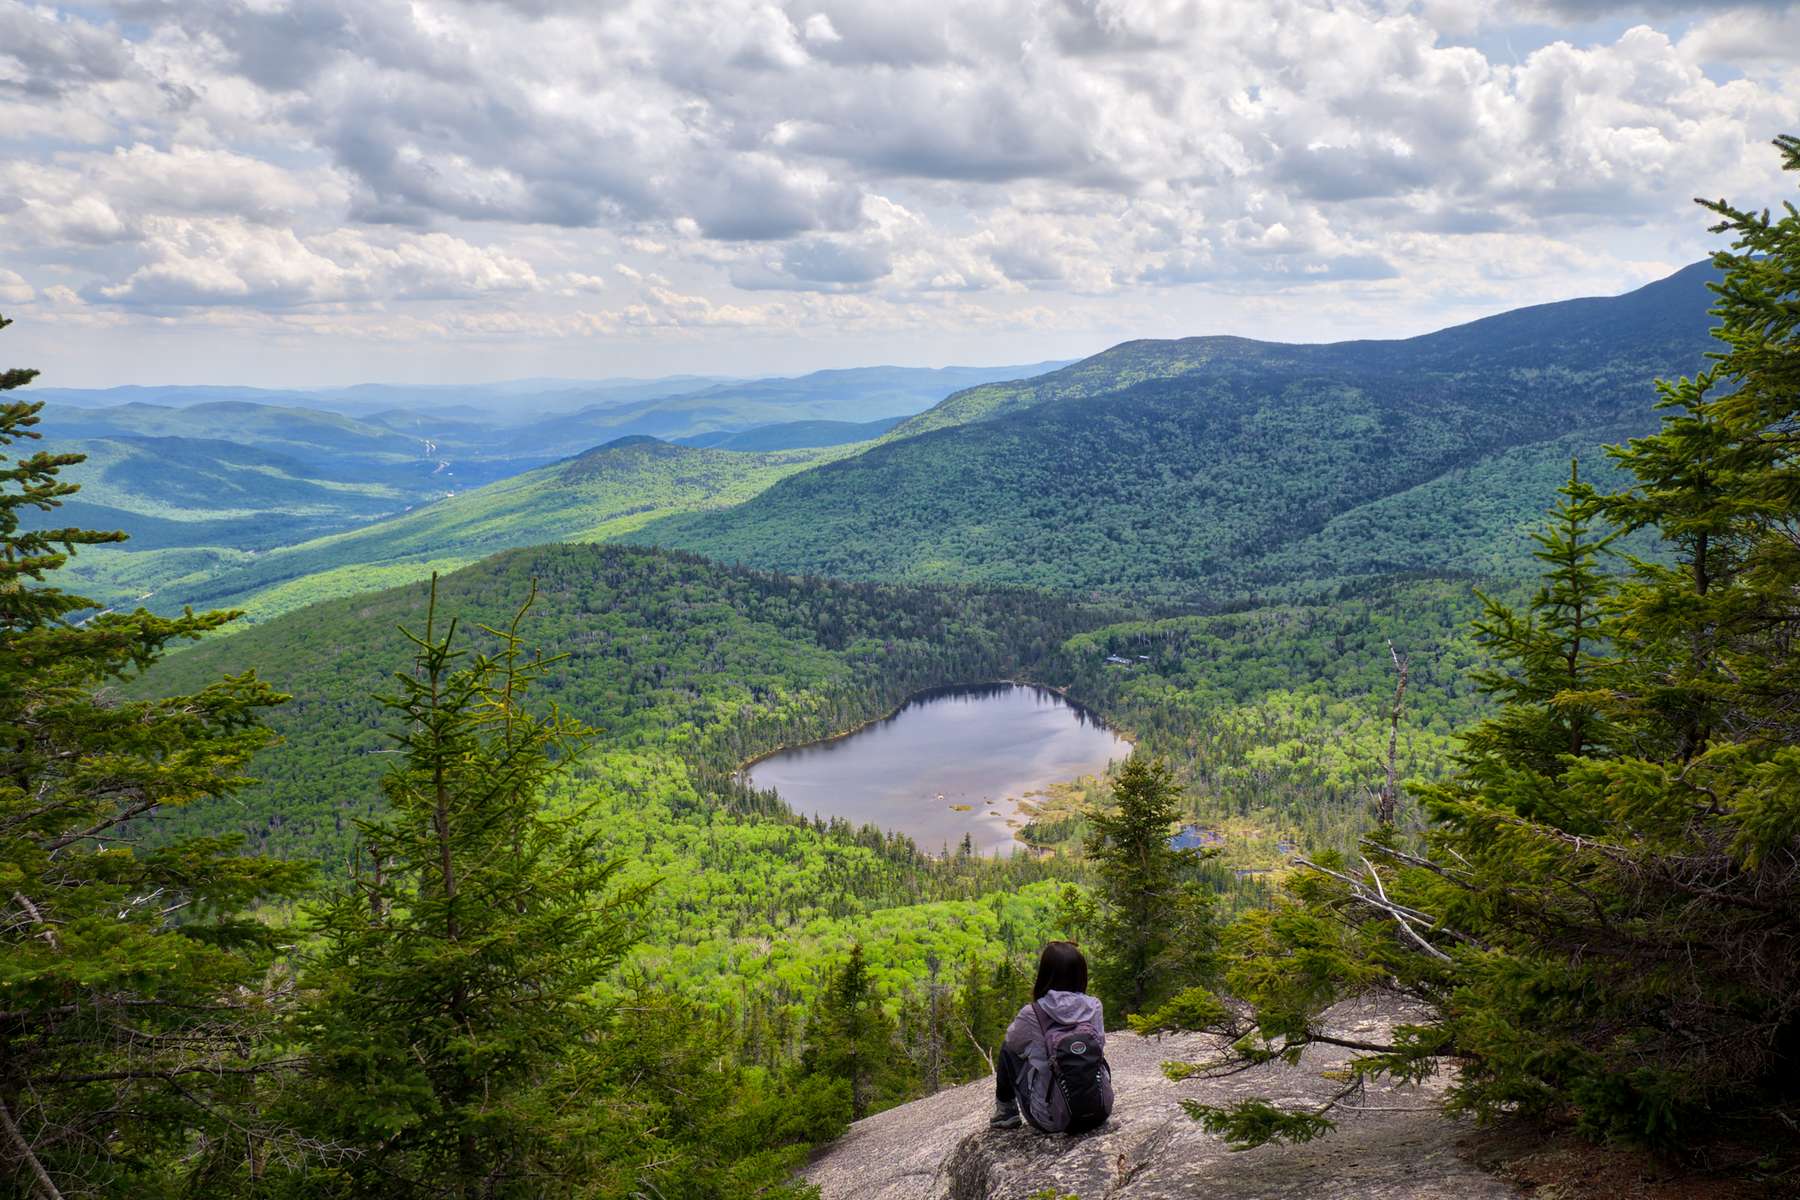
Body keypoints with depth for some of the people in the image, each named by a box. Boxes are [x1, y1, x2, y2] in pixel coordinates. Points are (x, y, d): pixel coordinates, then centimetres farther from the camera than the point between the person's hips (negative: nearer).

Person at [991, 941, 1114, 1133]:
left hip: (1053, 1121, -3)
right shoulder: (1093, 1007, -6)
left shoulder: (1032, 1015, -14)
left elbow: (1013, 1041, 7)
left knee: (1008, 1050, 16)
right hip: (1100, 1113, 3)